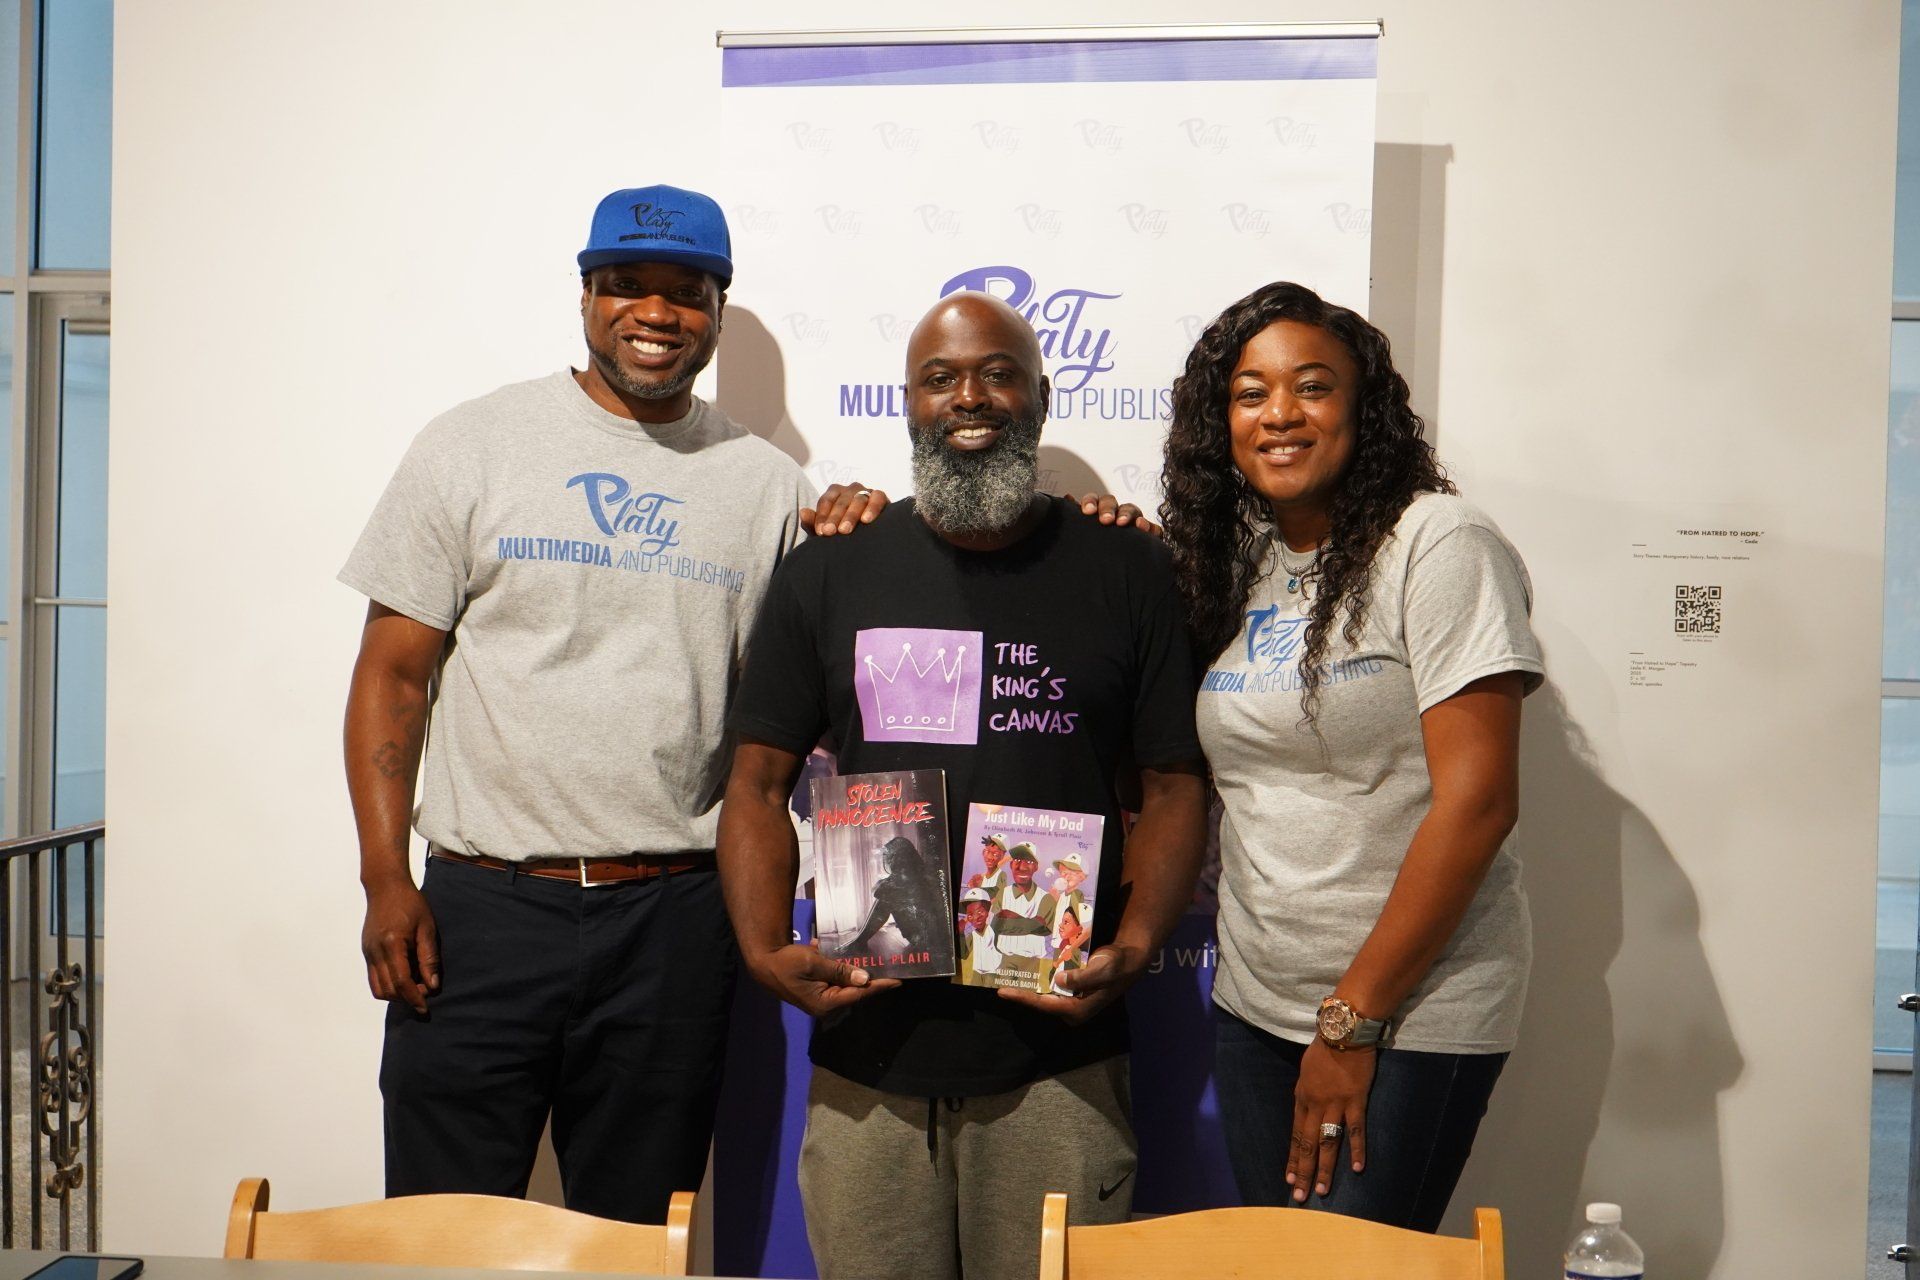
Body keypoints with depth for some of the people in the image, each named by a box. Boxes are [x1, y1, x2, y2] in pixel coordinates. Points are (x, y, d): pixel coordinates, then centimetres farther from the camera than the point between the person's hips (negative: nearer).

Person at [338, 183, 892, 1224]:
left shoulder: (766, 482, 6)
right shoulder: (472, 447, 2)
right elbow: (392, 675, 1)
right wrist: (385, 881, -6)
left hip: (674, 915, 2)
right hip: (483, 905, -1)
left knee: (637, 1234, 15)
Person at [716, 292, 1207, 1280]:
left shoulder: (1124, 571, 5)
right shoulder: (827, 574, 7)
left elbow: (1172, 786, 4)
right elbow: (758, 785, 7)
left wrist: (1132, 948, -11)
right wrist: (765, 949, -7)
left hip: (1059, 1053, -1)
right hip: (864, 1051, 1)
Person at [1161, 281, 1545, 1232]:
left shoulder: (1438, 547, -13)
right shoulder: (1232, 562, 7)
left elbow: (1477, 797, -17)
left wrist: (1355, 1017, -15)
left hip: (1412, 1007, -6)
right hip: (1252, 1006, 6)